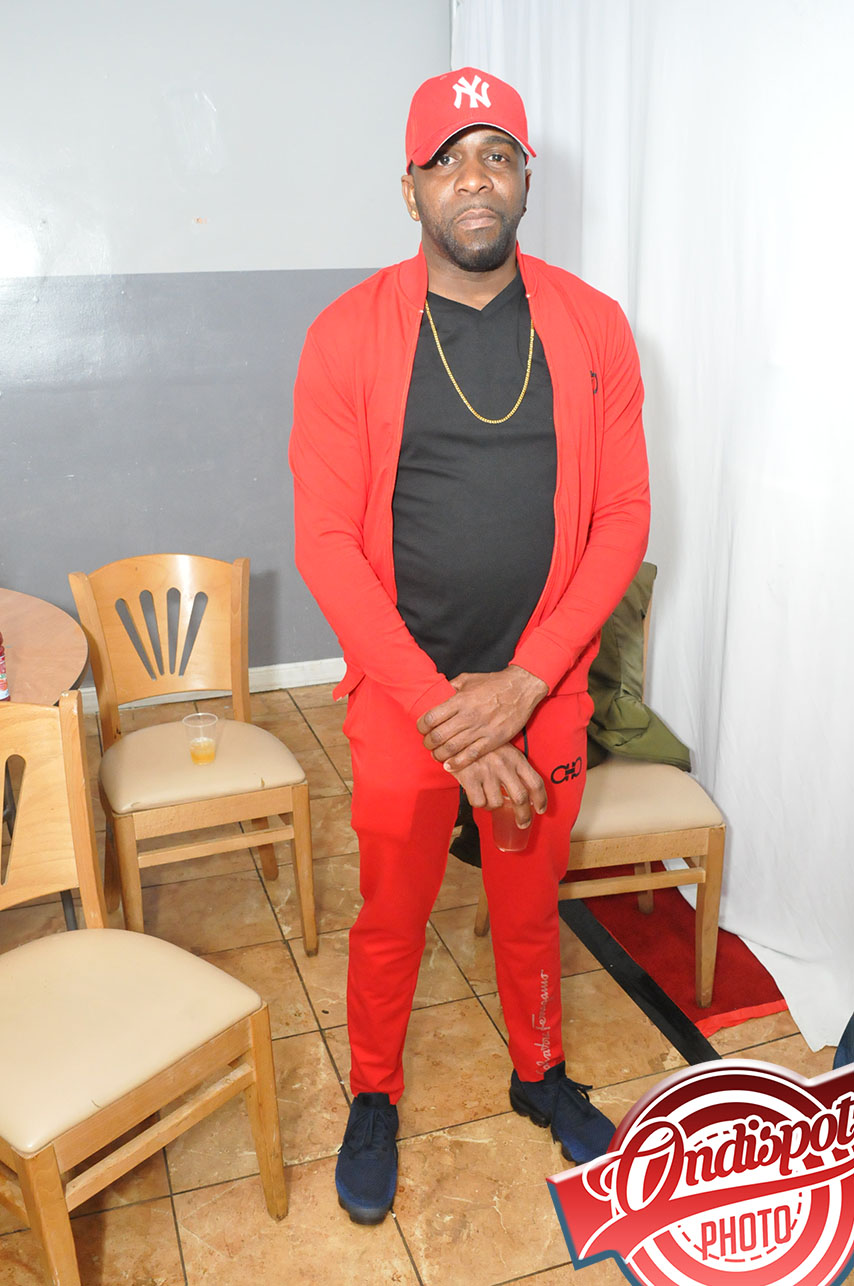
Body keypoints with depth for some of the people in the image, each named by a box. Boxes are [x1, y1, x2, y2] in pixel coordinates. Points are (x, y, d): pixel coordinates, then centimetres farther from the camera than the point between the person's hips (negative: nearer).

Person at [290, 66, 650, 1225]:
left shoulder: (593, 328, -2)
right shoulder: (348, 335, -9)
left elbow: (623, 517, -4)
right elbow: (325, 541, -12)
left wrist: (522, 684, -14)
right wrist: (441, 711, -17)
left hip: (543, 692, 2)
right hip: (400, 697, -1)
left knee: (531, 908, 21)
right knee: (390, 920, 17)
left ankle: (540, 1070, 49)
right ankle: (374, 1098, 43)